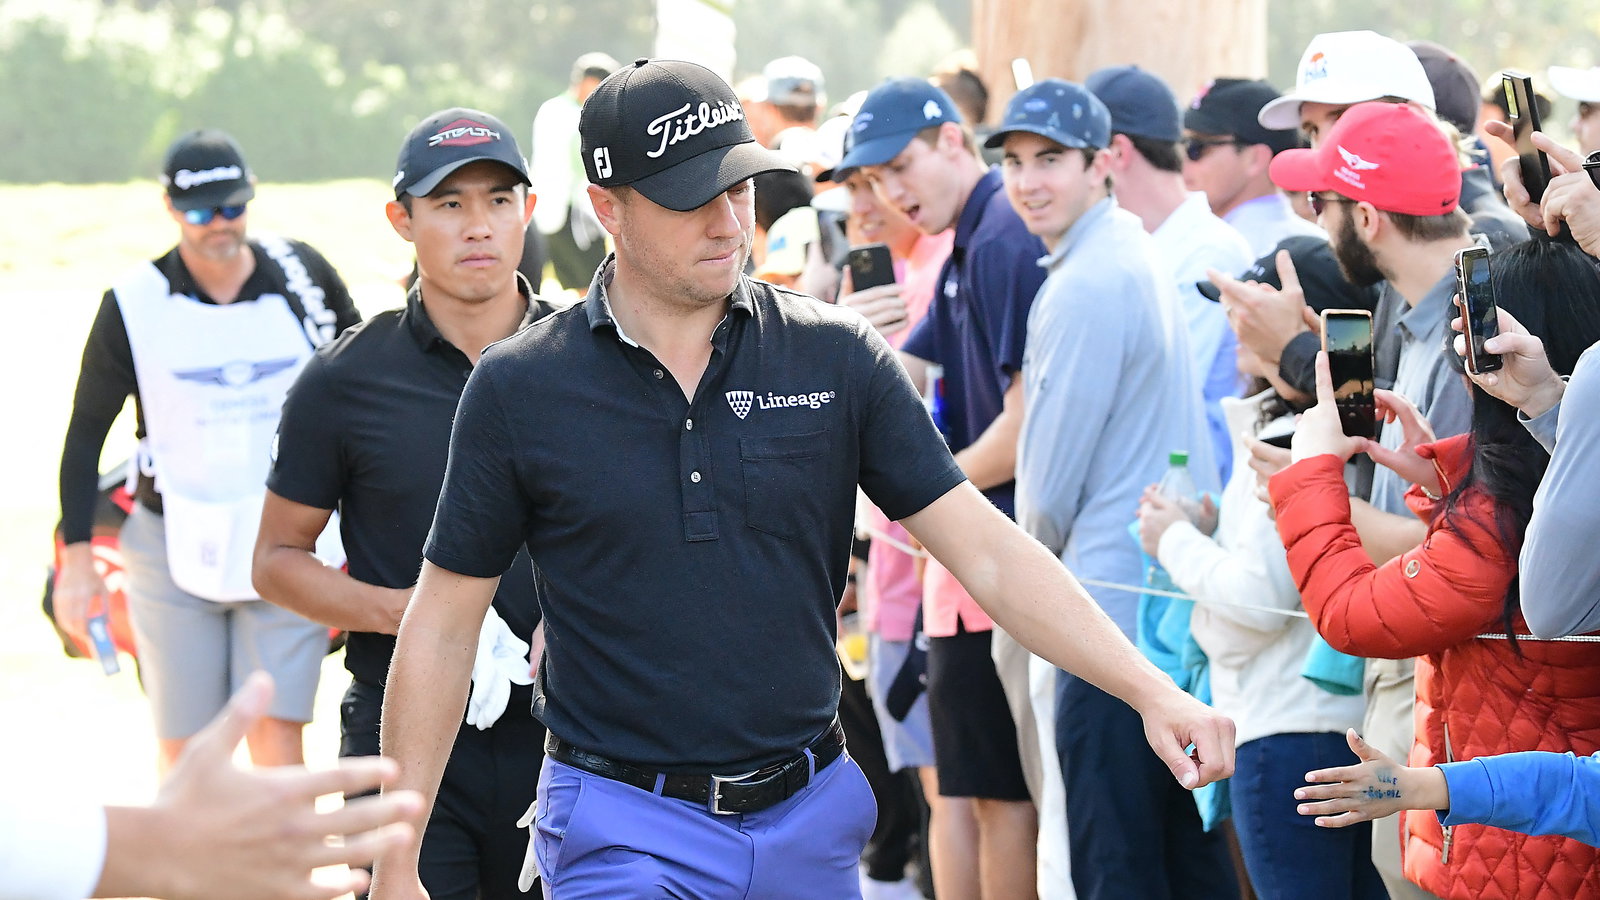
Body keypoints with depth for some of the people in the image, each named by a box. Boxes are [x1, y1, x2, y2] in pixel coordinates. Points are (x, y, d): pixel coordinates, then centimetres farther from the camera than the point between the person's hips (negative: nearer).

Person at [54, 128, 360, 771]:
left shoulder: (302, 274, -2)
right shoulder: (135, 303, -6)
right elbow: (87, 429, 2)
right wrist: (76, 556, -1)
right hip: (174, 545, 0)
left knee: (277, 742, -8)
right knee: (184, 753, 3)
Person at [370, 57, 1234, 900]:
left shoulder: (836, 357, 0)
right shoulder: (519, 387, -4)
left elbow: (985, 548, -2)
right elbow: (443, 620, 2)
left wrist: (1152, 692, -13)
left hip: (807, 819, 2)